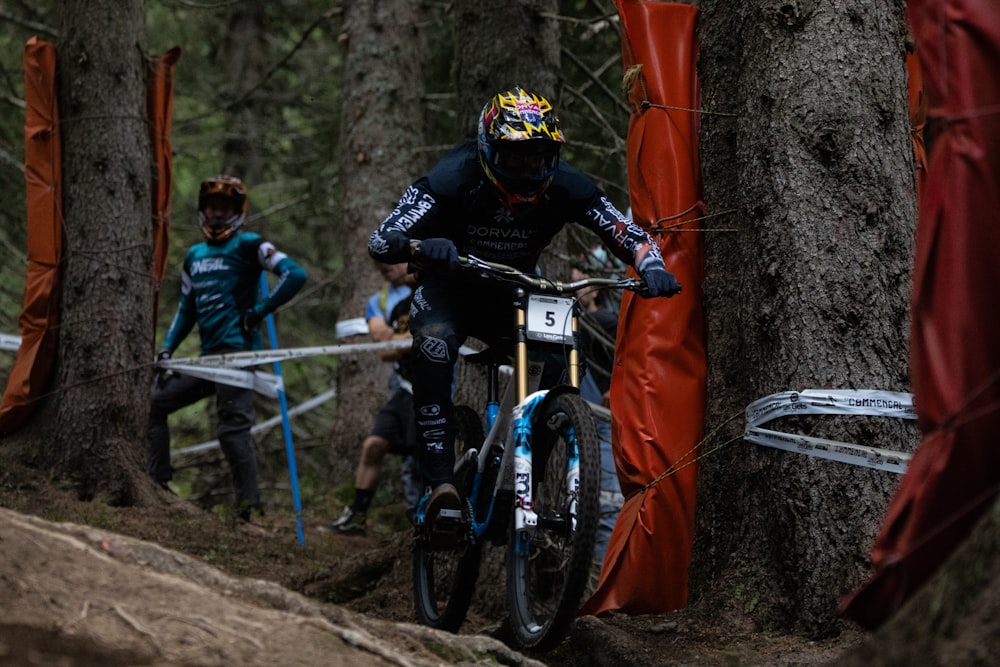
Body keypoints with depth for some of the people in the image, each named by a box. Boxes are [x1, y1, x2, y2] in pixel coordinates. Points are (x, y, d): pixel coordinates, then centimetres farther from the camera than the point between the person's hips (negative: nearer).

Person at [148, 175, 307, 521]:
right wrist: (167, 349, 15)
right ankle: (157, 483, 10)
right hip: (208, 356, 8)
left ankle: (249, 506, -14)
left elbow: (295, 275, -13)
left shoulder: (248, 246, -2)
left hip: (237, 352, -8)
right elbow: (186, 308, 26)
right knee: (154, 402, 8)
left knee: (233, 428, -14)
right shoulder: (194, 255, 20)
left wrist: (258, 312, -12)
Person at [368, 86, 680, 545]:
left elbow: (629, 235, -18)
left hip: (514, 294, 3)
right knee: (434, 348, -34)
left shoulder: (563, 187, -20)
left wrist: (652, 266, -41)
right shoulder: (454, 179, -28)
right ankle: (441, 485, -37)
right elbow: (380, 241, -35)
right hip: (449, 291, -3)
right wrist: (420, 246, -58)